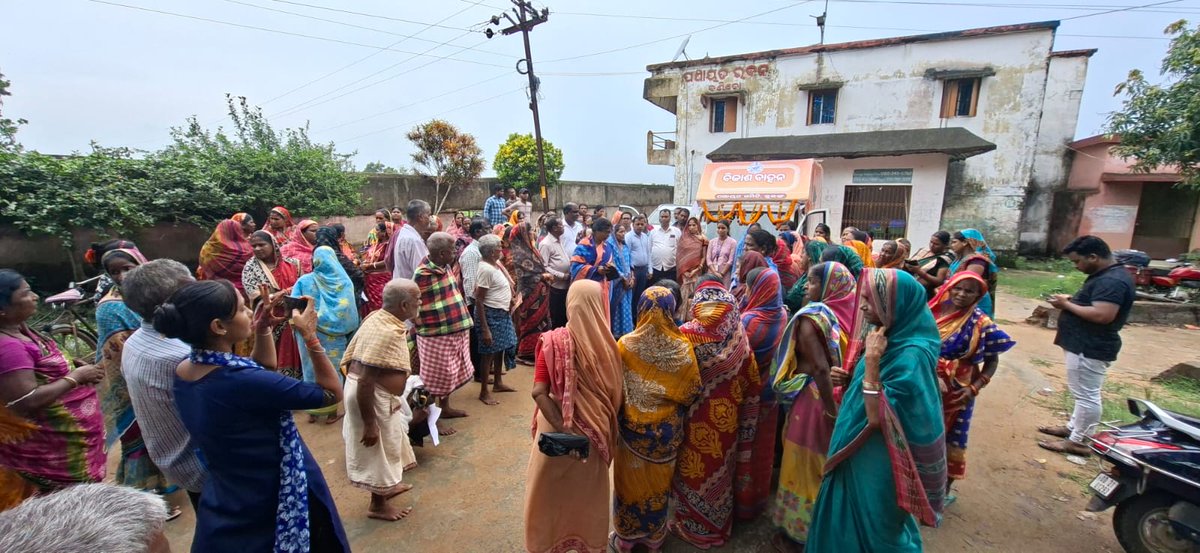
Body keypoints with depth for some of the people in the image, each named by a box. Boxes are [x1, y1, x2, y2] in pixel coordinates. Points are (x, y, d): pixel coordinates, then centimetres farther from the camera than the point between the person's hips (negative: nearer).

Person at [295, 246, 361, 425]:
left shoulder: (304, 281, -7)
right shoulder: (344, 282, -9)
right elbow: (350, 312, -11)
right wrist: (349, 331, 1)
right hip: (335, 336, -1)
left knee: (312, 369, 16)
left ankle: (313, 411, 26)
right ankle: (331, 412, 21)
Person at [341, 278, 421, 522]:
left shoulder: (380, 317, 1)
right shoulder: (387, 333, -29)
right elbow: (365, 381, -29)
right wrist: (370, 423, -23)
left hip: (378, 393, 10)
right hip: (372, 397, -10)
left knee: (388, 446, 26)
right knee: (379, 451, 10)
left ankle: (387, 486, 48)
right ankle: (378, 505, 31)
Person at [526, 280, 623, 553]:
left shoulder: (552, 341, -17)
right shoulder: (607, 344, -15)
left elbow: (539, 392, -22)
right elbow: (615, 393, -7)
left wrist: (562, 428, -18)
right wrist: (606, 427, 7)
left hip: (556, 428, -1)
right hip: (593, 432, 1)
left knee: (549, 490, 23)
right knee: (588, 493, 24)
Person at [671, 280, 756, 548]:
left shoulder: (687, 334, -21)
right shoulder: (737, 333, -11)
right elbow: (750, 377, -1)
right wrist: (740, 407, 12)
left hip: (695, 414, -3)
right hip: (727, 414, 4)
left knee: (694, 469, 15)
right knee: (721, 468, 22)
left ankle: (692, 526, 33)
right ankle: (719, 526, 42)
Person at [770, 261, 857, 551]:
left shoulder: (811, 317, -19)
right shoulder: (845, 313, -1)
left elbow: (821, 368, -25)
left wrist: (831, 412, -20)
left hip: (814, 397, -7)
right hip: (842, 393, 7)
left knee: (804, 464, 9)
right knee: (825, 463, 22)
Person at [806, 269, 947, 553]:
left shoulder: (912, 354, -27)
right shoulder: (892, 338, 0)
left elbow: (877, 417, -30)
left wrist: (871, 359, -32)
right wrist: (847, 377, -7)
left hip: (876, 460, -8)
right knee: (845, 521, 26)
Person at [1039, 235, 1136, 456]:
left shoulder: (1112, 281, -22)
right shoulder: (1106, 276, 12)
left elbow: (1102, 315, -30)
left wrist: (1067, 305, -20)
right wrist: (1071, 300, 4)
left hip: (1090, 348, -11)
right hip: (1086, 345, 11)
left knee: (1086, 396, -1)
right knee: (1084, 393, 20)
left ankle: (1077, 442, 8)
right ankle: (1072, 428, 33)